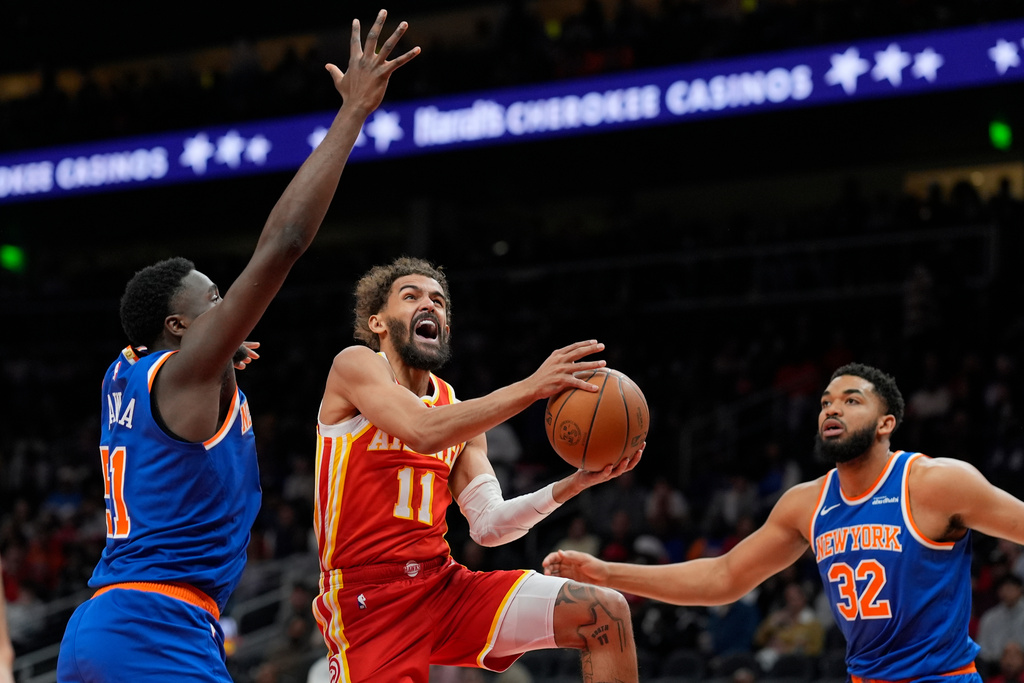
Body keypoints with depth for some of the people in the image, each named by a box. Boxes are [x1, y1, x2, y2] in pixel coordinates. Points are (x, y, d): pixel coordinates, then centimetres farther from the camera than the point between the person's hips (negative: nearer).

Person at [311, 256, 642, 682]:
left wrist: (575, 483, -5)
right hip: (368, 602, -6)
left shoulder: (460, 409, 16)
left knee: (606, 614, -9)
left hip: (444, 584, 6)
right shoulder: (355, 365, -2)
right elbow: (423, 432, -21)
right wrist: (531, 387, -22)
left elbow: (487, 526, 8)